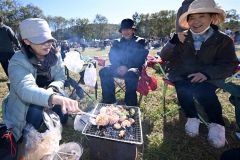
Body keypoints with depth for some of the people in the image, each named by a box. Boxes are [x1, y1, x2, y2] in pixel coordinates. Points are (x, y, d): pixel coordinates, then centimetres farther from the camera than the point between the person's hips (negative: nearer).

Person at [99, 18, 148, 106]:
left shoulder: (140, 41, 10)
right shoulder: (117, 42, 19)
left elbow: (141, 58, -4)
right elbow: (112, 56, 7)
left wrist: (127, 67, -19)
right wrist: (119, 67, -15)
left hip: (133, 68, -3)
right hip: (119, 68, 4)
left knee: (131, 74, -37)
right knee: (103, 71, -22)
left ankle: (130, 105, -24)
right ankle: (108, 101, -13)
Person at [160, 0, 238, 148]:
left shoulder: (223, 40, 6)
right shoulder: (182, 37, 10)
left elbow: (230, 65, -2)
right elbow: (164, 57, 3)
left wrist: (207, 73, -21)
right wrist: (175, 41, -15)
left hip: (206, 78, 0)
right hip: (182, 76, 1)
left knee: (203, 90, -33)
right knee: (184, 89, -31)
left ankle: (216, 123, -11)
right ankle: (192, 116, -7)